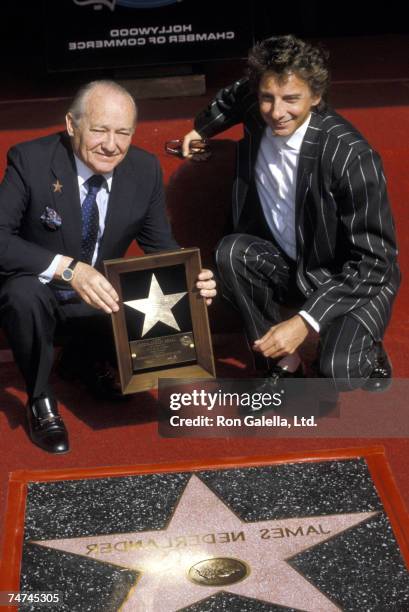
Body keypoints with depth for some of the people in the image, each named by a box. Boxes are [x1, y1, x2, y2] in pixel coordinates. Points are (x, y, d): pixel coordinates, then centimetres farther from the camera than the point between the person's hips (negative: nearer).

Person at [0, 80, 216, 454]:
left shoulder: (145, 169, -9)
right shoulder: (31, 160, -21)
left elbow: (160, 246, -1)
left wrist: (191, 282, -24)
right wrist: (68, 268, -43)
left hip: (102, 298, 4)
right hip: (36, 297, -4)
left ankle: (85, 361, 13)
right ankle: (40, 401, -9)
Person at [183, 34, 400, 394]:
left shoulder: (351, 156, -29)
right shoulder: (260, 115, -12)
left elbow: (374, 262, -26)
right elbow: (240, 93, 16)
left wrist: (304, 322, -32)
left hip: (359, 281, -6)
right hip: (291, 267, 6)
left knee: (336, 372, -30)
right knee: (231, 252, -23)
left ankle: (363, 355, 7)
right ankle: (283, 364, -6)